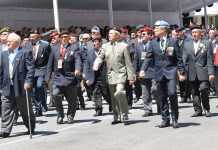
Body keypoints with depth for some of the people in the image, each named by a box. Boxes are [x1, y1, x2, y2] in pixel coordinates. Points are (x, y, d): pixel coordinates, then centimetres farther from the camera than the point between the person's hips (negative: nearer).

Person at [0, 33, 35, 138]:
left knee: (26, 110, 8)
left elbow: (30, 69, -10)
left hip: (21, 87, -5)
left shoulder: (26, 53, -4)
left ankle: (31, 128, 25)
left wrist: (28, 82, -20)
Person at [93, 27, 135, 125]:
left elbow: (128, 63, -1)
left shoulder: (123, 46, 0)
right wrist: (96, 65, -19)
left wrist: (131, 77, -3)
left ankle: (124, 113, -7)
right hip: (110, 75, 4)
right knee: (113, 98, 9)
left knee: (119, 92, -25)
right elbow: (100, 57, 4)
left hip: (120, 74, -4)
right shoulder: (105, 46, 10)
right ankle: (117, 117, 19)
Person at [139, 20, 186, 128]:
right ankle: (165, 119, 18)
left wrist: (182, 72, -2)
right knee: (162, 97, 7)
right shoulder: (153, 43, 7)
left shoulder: (173, 41, 0)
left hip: (171, 72, -3)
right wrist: (143, 69, -10)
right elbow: (148, 57, 5)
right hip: (159, 73, 3)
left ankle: (175, 119, -2)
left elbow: (179, 58, 1)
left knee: (172, 93, -16)